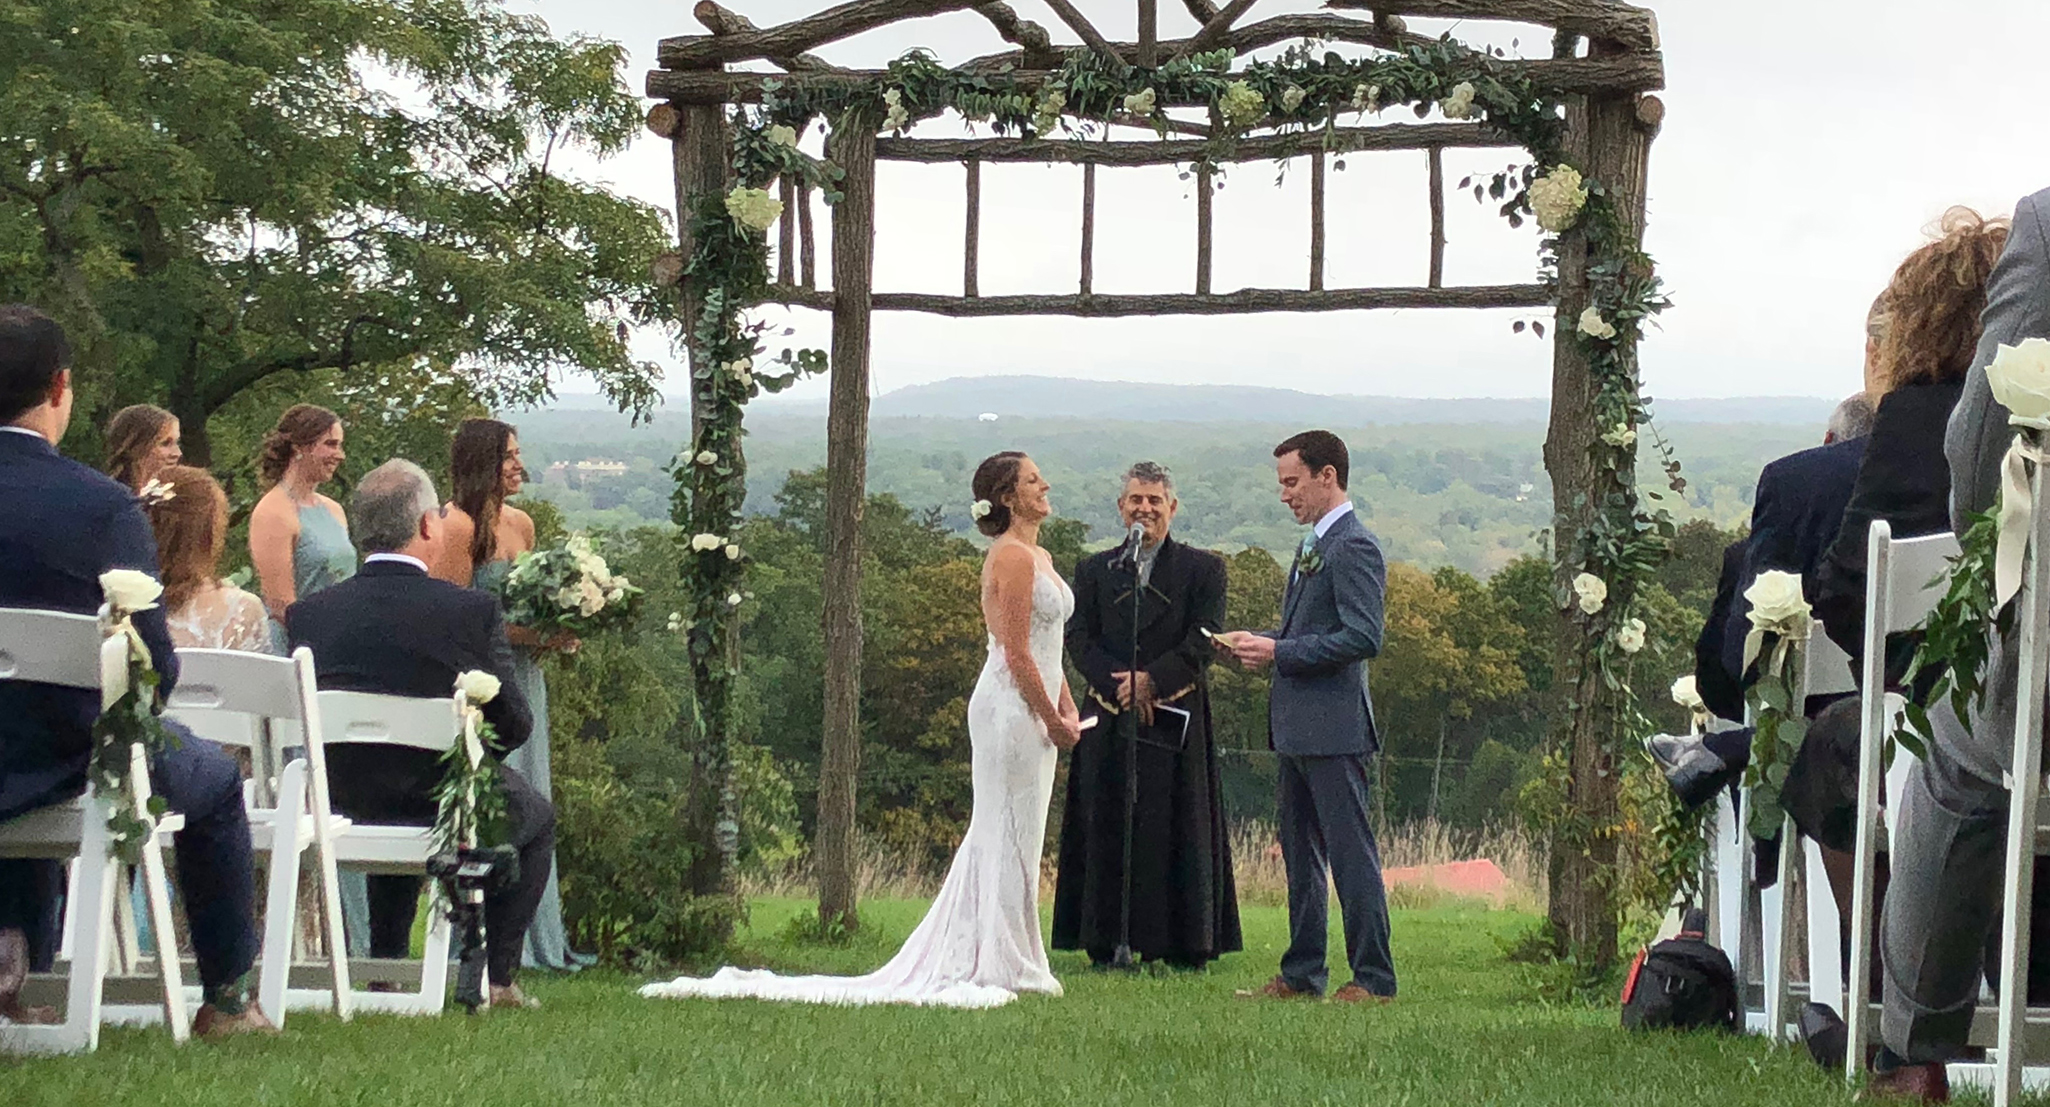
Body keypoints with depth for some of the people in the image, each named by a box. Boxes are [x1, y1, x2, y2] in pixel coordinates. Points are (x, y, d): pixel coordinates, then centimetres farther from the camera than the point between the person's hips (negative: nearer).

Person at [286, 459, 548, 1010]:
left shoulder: (307, 613, -7)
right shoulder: (472, 611, -17)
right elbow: (513, 726, -8)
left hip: (346, 802, 4)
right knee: (536, 815, 29)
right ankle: (495, 976, 21)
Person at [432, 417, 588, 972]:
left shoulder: (521, 524, 13)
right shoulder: (457, 527, -12)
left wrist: (555, 633, 5)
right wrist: (525, 633, -17)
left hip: (521, 677, 8)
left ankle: (538, 940, 16)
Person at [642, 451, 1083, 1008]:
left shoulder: (1037, 556, 17)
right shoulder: (1011, 557, -14)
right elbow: (1017, 652, -18)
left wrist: (1068, 707, 10)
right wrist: (1051, 719, -15)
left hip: (1033, 710, 9)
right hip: (1013, 708, -9)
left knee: (1007, 838, 12)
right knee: (1007, 836, -5)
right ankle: (997, 964, -1)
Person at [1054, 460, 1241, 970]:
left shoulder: (1203, 569, 6)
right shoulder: (1093, 570, 13)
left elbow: (1204, 641, -4)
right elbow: (1080, 639, 3)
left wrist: (1153, 680, -16)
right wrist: (1119, 685, -13)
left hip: (1176, 720, -2)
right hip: (1110, 720, 2)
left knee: (1178, 829, -2)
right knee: (1107, 828, 0)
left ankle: (1186, 945, 1)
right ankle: (1106, 942, 4)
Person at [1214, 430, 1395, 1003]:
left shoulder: (1354, 548, -14)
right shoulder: (1313, 545, 17)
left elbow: (1363, 637, -21)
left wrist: (1279, 651, -18)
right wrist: (1261, 644, 7)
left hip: (1334, 725, -10)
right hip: (1298, 725, 10)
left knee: (1351, 851, -6)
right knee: (1300, 850, 14)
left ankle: (1373, 978, -2)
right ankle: (1301, 973, 21)